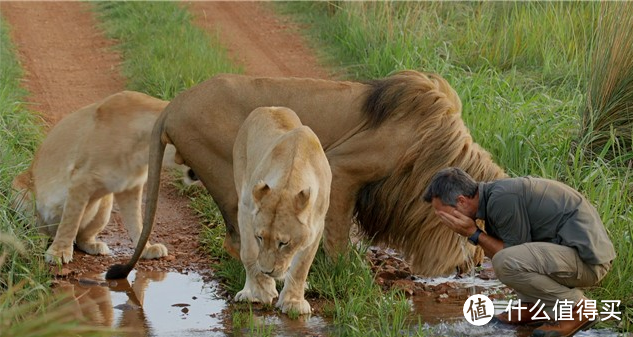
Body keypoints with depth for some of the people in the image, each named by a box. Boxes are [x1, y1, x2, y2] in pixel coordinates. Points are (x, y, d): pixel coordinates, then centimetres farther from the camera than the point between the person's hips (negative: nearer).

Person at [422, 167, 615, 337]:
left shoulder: (502, 200, -20)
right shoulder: (493, 194, 10)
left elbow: (511, 259, -15)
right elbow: (495, 251, 16)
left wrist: (473, 234, -11)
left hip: (587, 257, -10)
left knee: (506, 263, -27)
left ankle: (575, 309, -9)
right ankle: (533, 306, 14)